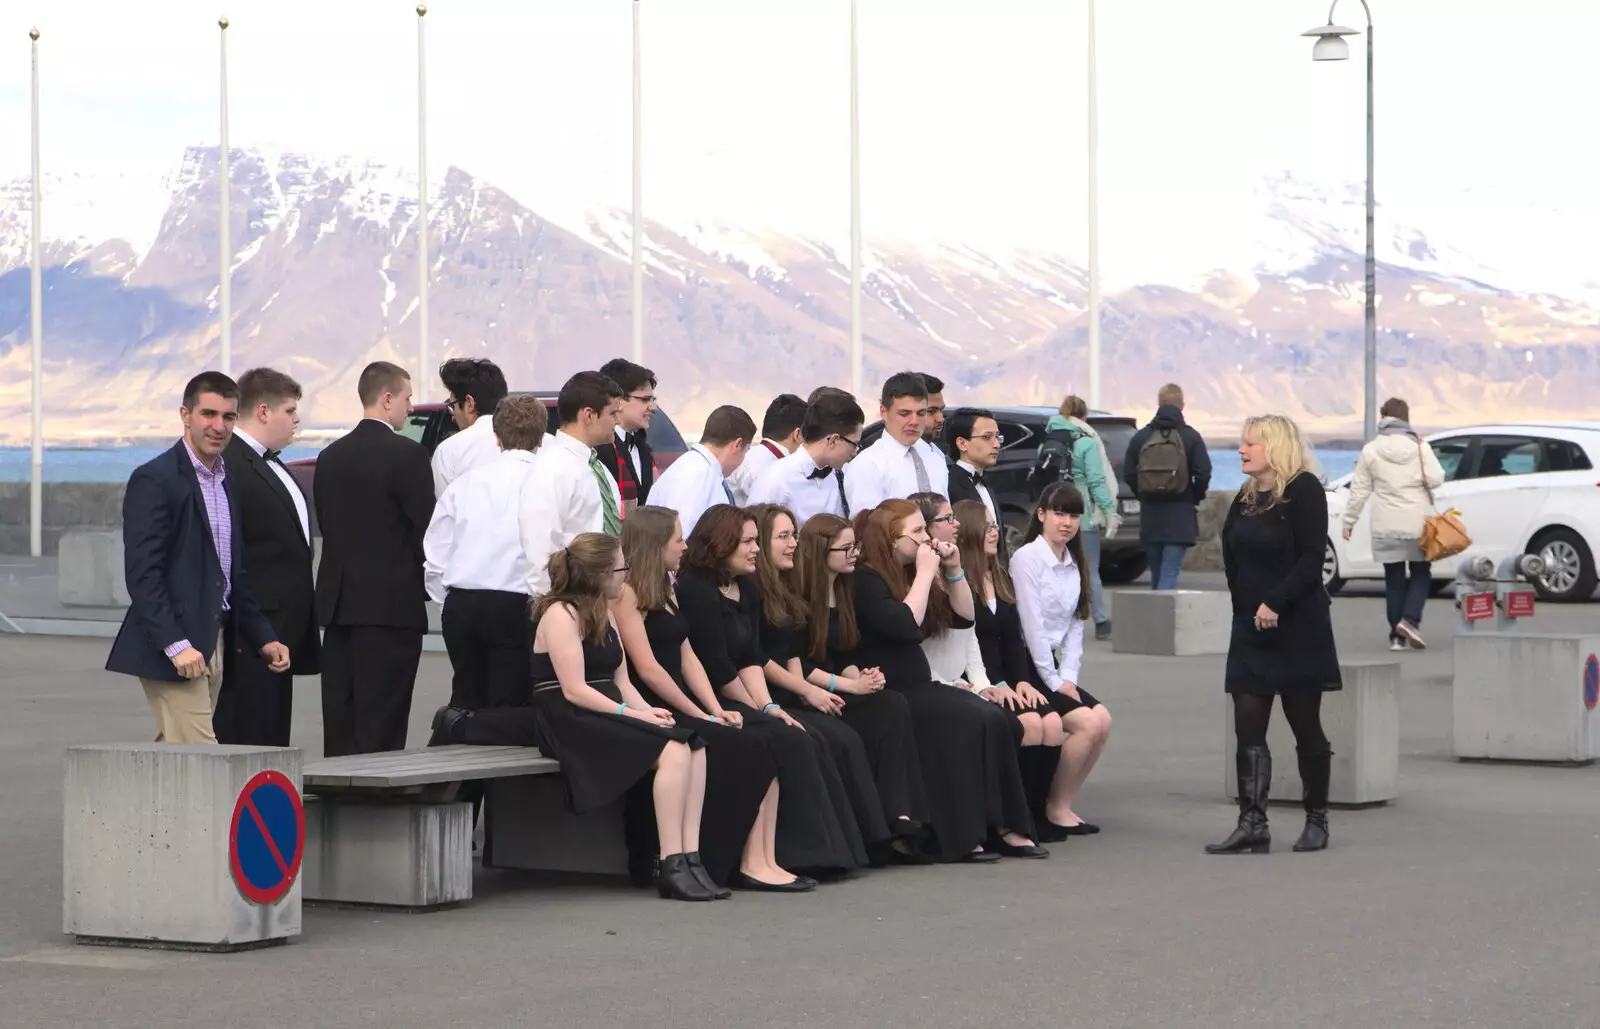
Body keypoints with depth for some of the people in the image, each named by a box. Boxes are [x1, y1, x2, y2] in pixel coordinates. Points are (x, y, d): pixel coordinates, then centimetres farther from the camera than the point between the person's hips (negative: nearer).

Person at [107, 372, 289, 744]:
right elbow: (142, 574, -16)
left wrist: (263, 638, 14)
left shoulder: (226, 480, 16)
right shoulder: (154, 480, -11)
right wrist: (176, 645, -22)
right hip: (171, 649, -8)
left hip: (212, 642, 8)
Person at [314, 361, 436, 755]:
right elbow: (425, 527, -10)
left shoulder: (330, 456, 11)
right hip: (392, 603, -7)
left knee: (340, 715, 8)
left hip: (337, 601, 7)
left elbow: (326, 526, 13)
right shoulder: (406, 454, -10)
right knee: (381, 722, -5)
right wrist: (426, 583, 5)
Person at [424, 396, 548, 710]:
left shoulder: (464, 484, 8)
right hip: (515, 607, -4)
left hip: (460, 605, 4)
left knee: (466, 703, 14)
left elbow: (434, 556, 8)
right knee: (507, 708, 0)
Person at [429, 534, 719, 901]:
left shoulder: (604, 616, 19)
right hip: (570, 723, -9)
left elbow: (621, 682, 15)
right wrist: (633, 715, -21)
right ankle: (671, 866, -27)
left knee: (695, 748, -14)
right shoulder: (561, 614, -9)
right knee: (673, 752, -27)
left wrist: (647, 710, -5)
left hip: (605, 717, 9)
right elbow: (574, 690, -17)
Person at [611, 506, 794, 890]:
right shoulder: (626, 593, -9)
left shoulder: (666, 589, 19)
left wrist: (717, 710, 1)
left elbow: (687, 657, 15)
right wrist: (700, 715, -12)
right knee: (740, 749, -23)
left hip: (683, 708, 8)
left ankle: (760, 860, -21)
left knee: (765, 743, -14)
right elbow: (647, 669, -15)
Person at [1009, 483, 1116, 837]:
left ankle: (1062, 804, 0)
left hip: (1052, 667, 8)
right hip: (1024, 668, -8)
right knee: (1088, 722, -19)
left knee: (1102, 720, -9)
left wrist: (1069, 677, -3)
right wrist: (1054, 682, -13)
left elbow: (1075, 626, 10)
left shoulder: (1074, 565, 14)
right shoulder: (1027, 558, -11)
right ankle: (1057, 808, -7)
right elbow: (1032, 625, -14)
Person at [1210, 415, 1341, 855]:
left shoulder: (1303, 490, -9)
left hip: (1298, 628, -7)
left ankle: (1316, 820, 14)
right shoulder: (1245, 498, 13)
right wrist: (1245, 608, 6)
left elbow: (1312, 558, -16)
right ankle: (1252, 825, -3)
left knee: (1306, 726, 3)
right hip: (1251, 629, 7)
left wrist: (1276, 602, -23)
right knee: (1248, 728, -2)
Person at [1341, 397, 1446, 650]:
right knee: (1421, 574, 10)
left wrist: (1349, 520, 9)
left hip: (1386, 526, 1)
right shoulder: (1420, 447, -3)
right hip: (1417, 524, -1)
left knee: (1394, 579, 8)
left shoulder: (1371, 451, 0)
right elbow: (1436, 480, -9)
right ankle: (1410, 619, -12)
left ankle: (1397, 636, 5)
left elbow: (1359, 490, 1)